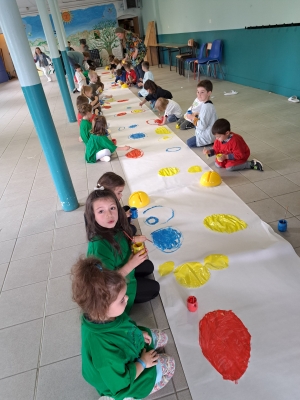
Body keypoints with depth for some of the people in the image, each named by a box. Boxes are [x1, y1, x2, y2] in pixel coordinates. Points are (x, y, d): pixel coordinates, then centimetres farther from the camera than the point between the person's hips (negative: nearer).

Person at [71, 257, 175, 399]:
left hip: (129, 350, 7)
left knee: (162, 338, 17)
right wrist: (142, 363, -16)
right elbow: (121, 381, -29)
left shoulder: (100, 316, -25)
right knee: (169, 364, 5)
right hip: (123, 377, -6)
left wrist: (138, 333, -9)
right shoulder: (102, 349, -47)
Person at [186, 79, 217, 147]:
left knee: (189, 142, -4)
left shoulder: (206, 107, -26)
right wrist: (195, 116, 2)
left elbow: (202, 126, -28)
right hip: (208, 133, 10)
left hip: (207, 136, -10)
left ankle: (212, 142, -3)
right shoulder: (207, 104, 5)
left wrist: (193, 118, -17)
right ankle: (212, 140, 13)